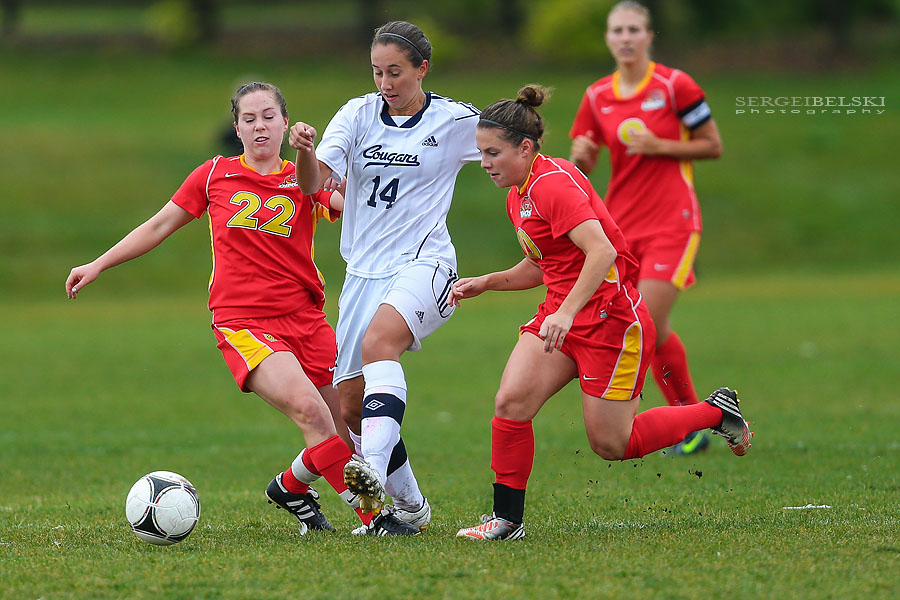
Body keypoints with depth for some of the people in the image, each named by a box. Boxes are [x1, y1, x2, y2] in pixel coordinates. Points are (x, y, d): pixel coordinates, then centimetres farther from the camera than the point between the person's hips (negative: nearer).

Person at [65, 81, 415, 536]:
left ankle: (291, 486, 30)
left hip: (305, 320, 3)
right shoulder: (215, 175, 8)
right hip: (242, 323, -3)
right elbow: (159, 226, 16)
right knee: (308, 408, -27)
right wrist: (97, 266, 16)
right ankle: (371, 514, -24)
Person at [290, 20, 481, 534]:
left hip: (424, 265, -5)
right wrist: (306, 150, -29)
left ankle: (374, 470, -49)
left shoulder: (456, 122, -1)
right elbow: (314, 183, -9)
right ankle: (410, 506, 21)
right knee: (349, 406, 2)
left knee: (379, 339, -36)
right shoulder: (358, 114, 4)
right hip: (365, 273, 5)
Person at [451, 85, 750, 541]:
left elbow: (602, 251, -31)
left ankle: (716, 412, 17)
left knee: (610, 444, -3)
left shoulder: (553, 184, -19)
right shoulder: (518, 197, 12)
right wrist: (485, 282, 12)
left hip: (611, 319, -9)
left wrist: (567, 312, -38)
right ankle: (508, 520, -3)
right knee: (510, 402, -11)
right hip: (561, 316, 9)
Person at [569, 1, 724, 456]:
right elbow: (583, 166, 13)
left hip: (671, 221, -5)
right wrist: (581, 154, -11)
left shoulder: (674, 86, -6)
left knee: (649, 324, -14)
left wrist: (659, 146, -15)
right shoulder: (597, 97, 8)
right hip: (621, 223, 5)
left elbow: (713, 146, -2)